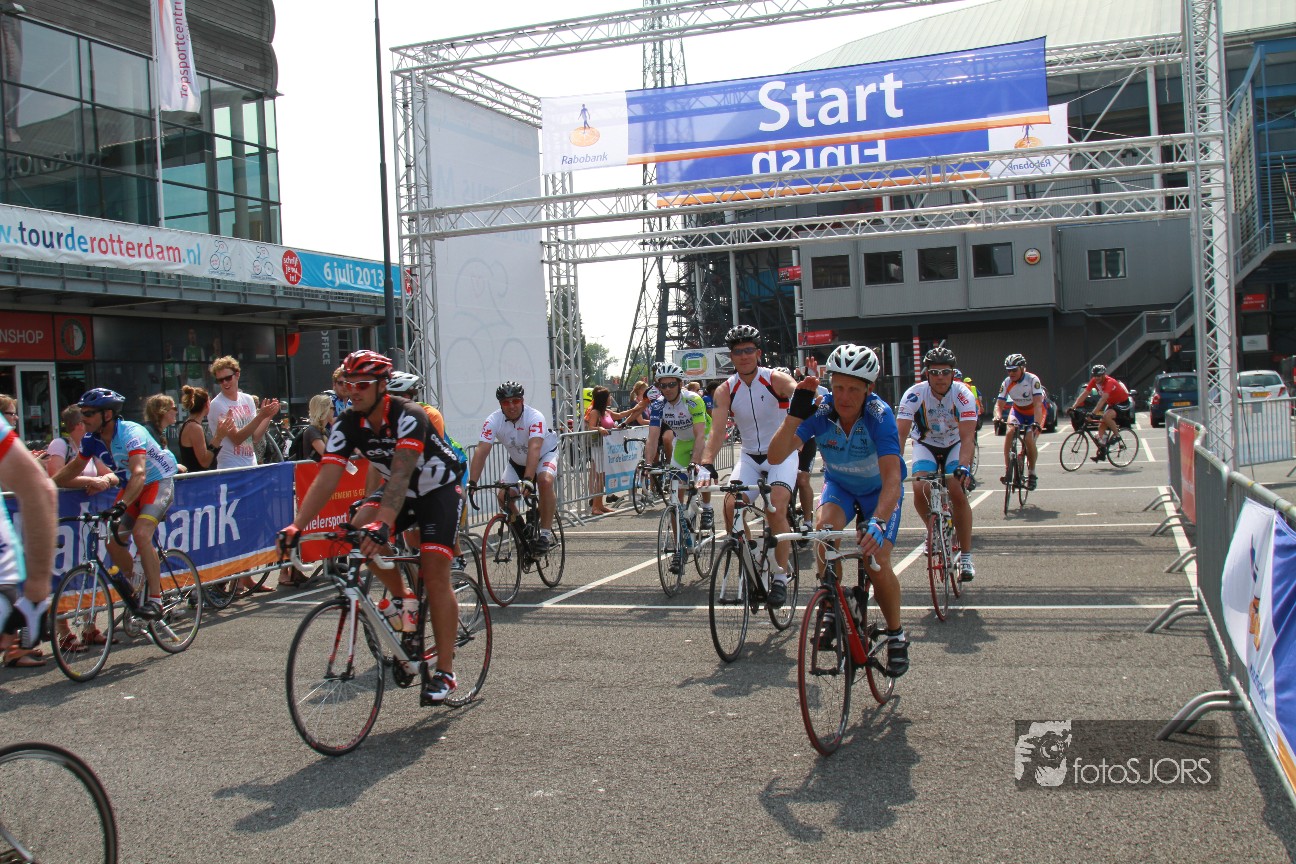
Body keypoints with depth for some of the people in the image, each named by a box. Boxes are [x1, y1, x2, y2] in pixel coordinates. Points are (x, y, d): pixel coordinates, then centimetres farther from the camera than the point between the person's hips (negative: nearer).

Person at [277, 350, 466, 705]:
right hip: (399, 490, 5)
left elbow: (401, 473, -43)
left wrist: (384, 523, -57)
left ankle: (444, 672, -5)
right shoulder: (348, 424, -13)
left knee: (435, 573, -14)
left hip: (440, 489, -5)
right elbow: (326, 479, -21)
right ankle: (404, 600, -1)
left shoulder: (408, 415, -30)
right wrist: (296, 526, -34)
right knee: (360, 530, -24)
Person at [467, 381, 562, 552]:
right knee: (503, 496, -13)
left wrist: (527, 480, -59)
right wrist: (471, 483, -42)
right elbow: (481, 451, -31)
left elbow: (534, 448, -46)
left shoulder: (534, 417, -34)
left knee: (545, 481, -33)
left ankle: (546, 533, -21)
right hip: (517, 461, 4)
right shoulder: (493, 420, -24)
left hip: (545, 454, -4)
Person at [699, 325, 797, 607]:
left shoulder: (776, 379, -12)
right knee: (731, 505, -19)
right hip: (749, 456, 3)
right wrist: (706, 466, -31)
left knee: (775, 510, -23)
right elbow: (717, 431, -16)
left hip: (782, 454, -3)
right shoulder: (725, 391, -6)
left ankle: (780, 578, -8)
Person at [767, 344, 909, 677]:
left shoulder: (879, 415, -33)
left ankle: (896, 635, 7)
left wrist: (879, 522, -59)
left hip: (879, 490, -2)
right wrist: (795, 414, -46)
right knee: (824, 529, -30)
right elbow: (776, 455, -33)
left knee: (877, 562, -19)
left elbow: (892, 477, -43)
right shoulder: (821, 411, -26)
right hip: (839, 485, 2)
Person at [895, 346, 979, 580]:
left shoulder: (963, 394, -26)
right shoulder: (914, 394, -25)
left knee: (958, 491, -23)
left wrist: (963, 466, -51)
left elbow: (967, 437, -34)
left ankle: (966, 556, -10)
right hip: (926, 445, 1)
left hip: (955, 445, -1)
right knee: (919, 490, -23)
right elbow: (900, 434, -31)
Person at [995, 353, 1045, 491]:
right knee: (1010, 432, -24)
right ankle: (1007, 471, -20)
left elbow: (1038, 404, -36)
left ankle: (1031, 473, 1)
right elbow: (999, 404, -19)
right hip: (1018, 410, 3)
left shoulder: (1032, 380, -28)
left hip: (1035, 412, -3)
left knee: (1029, 440, -21)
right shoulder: (1006, 383, -18)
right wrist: (998, 417, -41)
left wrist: (1036, 423, -50)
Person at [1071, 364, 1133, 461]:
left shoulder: (1109, 382, -30)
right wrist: (1073, 407, -23)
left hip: (1123, 403, -8)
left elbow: (1103, 399, -41)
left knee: (1106, 416, -33)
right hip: (1111, 403, 8)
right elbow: (1084, 394, -12)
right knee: (1101, 426, -2)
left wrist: (1094, 413, -50)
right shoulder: (1094, 381, -9)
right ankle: (1102, 453, 1)